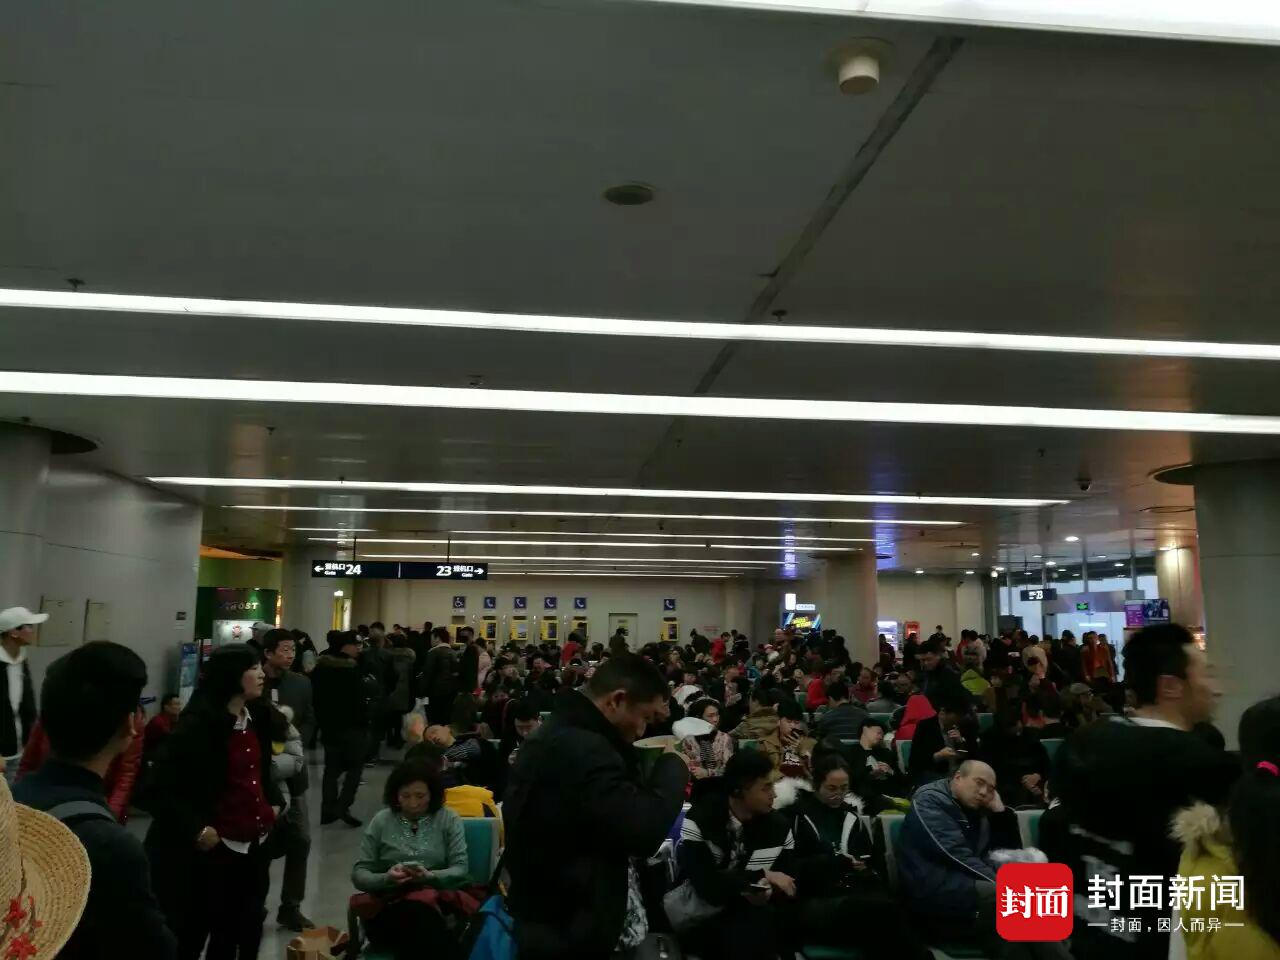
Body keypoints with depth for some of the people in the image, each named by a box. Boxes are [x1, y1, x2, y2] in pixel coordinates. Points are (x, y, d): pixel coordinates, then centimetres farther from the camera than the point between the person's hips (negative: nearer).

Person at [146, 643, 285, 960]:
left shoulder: (257, 717, 5)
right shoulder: (198, 724, -17)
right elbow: (161, 786, -18)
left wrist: (274, 802, 8)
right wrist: (196, 830, -21)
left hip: (253, 846, 7)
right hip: (211, 851, -7)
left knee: (243, 932, 18)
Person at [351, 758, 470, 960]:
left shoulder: (449, 820, 7)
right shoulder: (381, 821, 8)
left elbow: (460, 869, 0)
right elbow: (358, 874, 6)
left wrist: (430, 877, -20)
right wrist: (386, 878, -15)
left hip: (436, 901, 0)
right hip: (387, 906, 0)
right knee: (421, 914, -35)